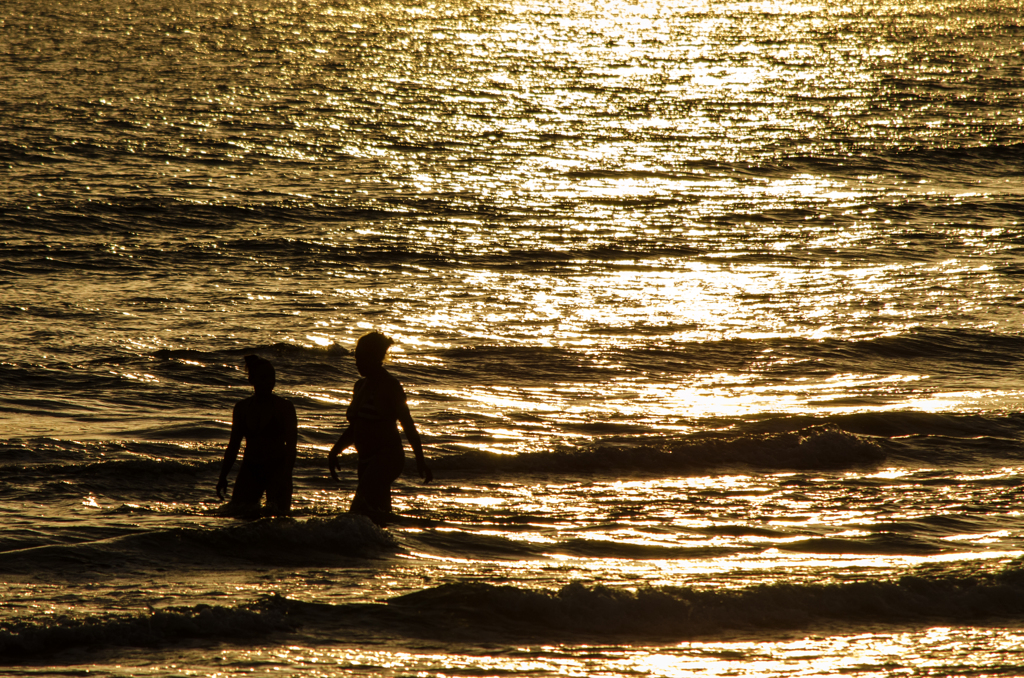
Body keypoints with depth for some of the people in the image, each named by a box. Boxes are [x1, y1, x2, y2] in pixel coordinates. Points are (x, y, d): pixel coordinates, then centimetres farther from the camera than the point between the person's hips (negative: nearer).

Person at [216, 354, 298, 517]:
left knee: (275, 512, -15)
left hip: (276, 468, -3)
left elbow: (291, 447, -9)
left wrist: (285, 476, -21)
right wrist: (223, 477, 7)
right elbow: (233, 445, 13)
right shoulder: (242, 408, 7)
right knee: (237, 511, -10)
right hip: (250, 469, 3)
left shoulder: (285, 408, -3)